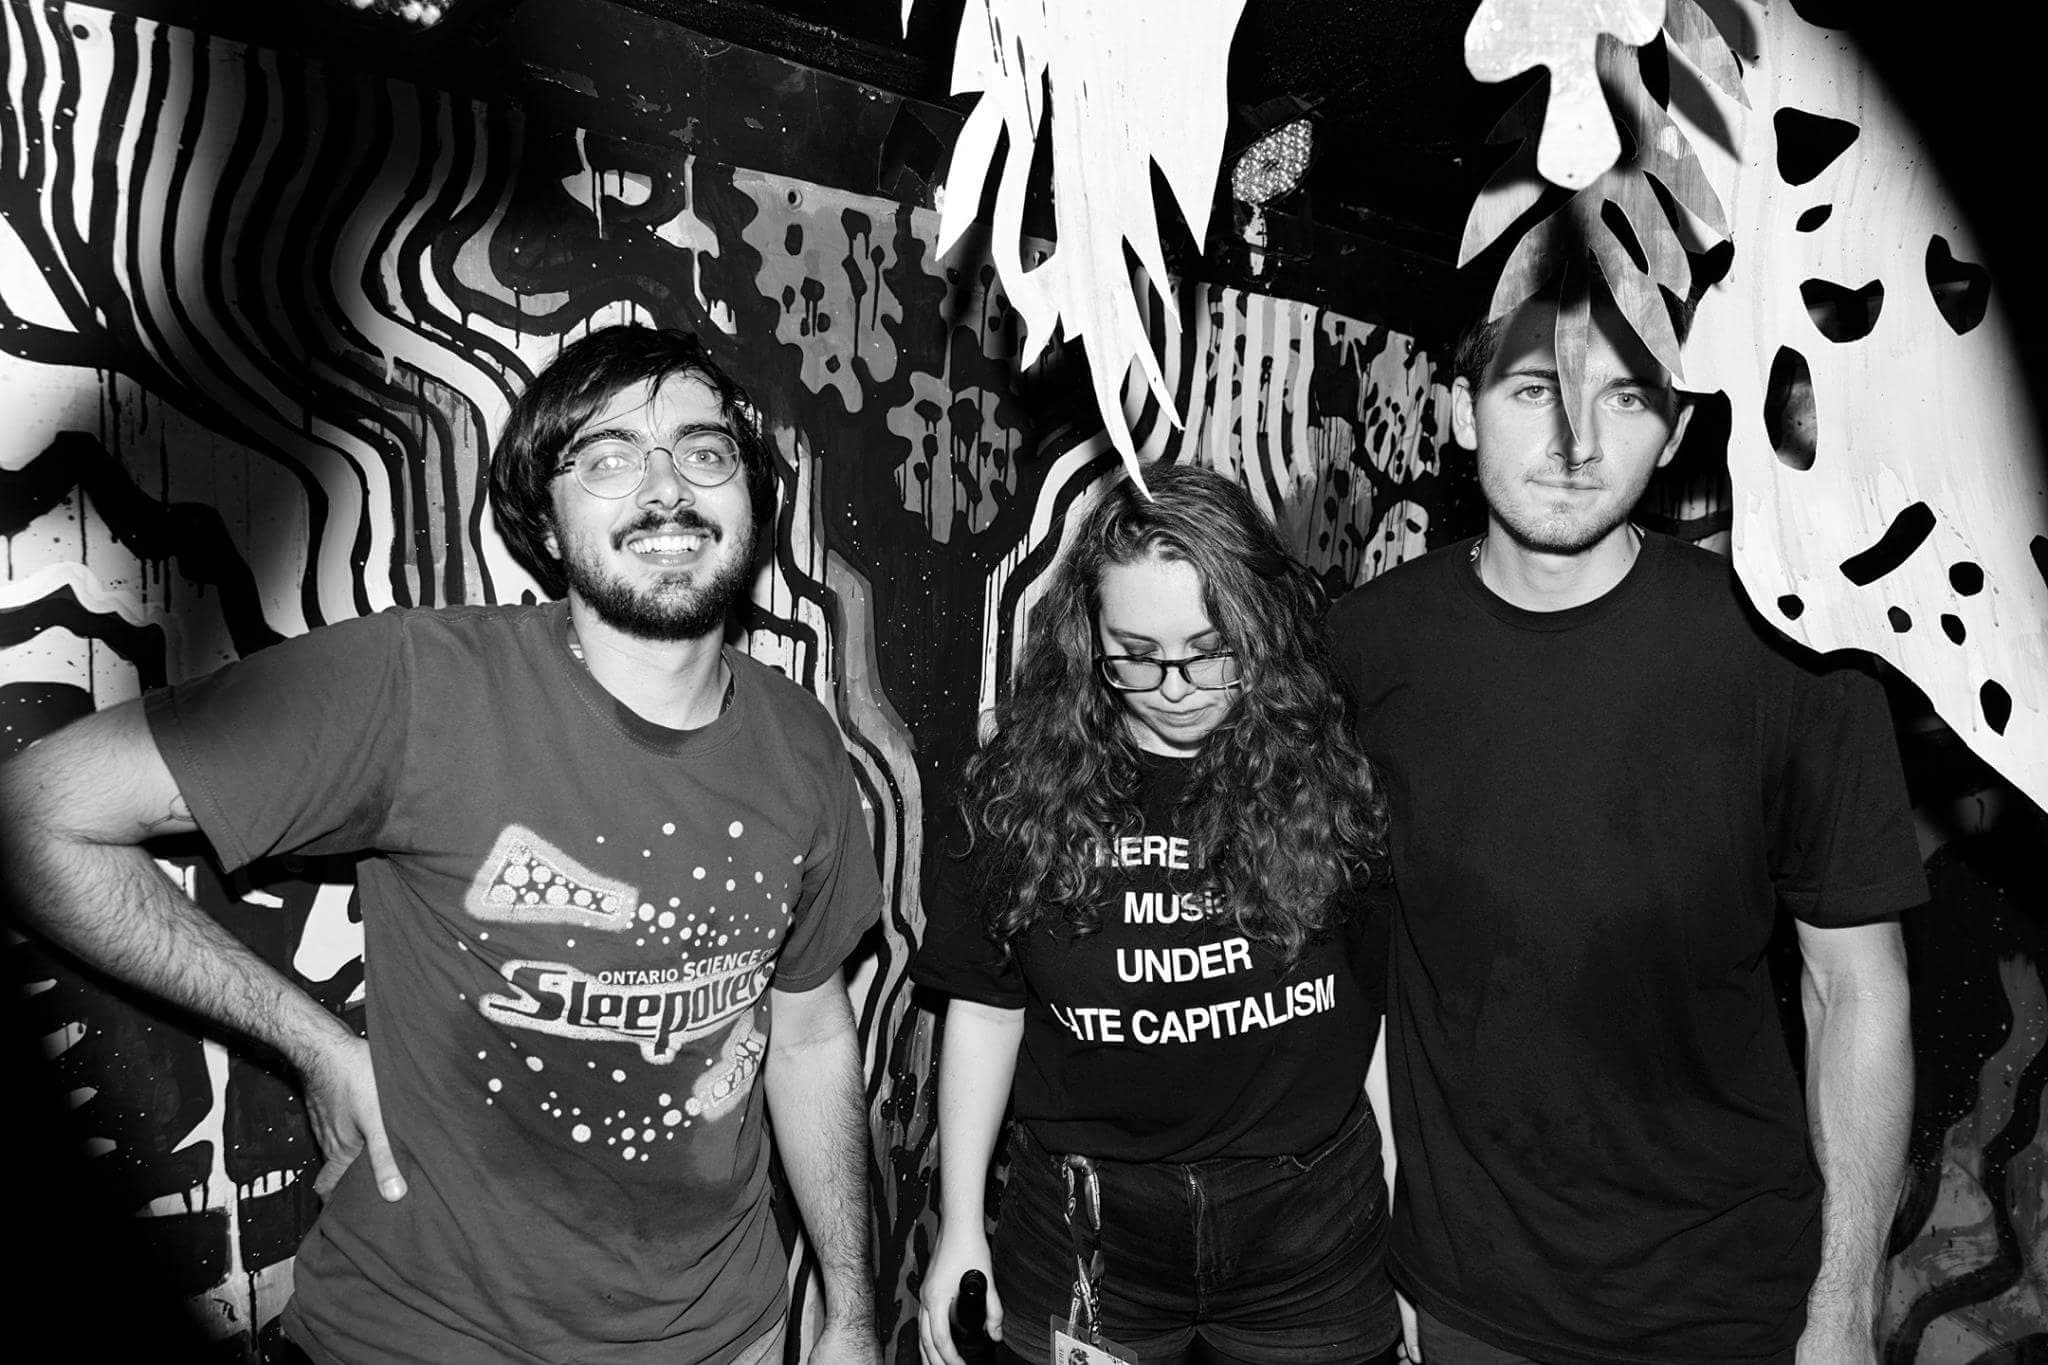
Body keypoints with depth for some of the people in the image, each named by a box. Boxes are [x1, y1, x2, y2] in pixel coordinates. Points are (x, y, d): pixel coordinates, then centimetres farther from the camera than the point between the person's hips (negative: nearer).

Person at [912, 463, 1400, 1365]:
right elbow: (984, 1009, 1)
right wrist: (959, 1226, 3)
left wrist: (1403, 1227, 2)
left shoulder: (1333, 771, -9)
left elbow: (1391, 1006, -2)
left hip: (1312, 1230, 0)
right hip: (1083, 1238, 1)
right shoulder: (1025, 784, -7)